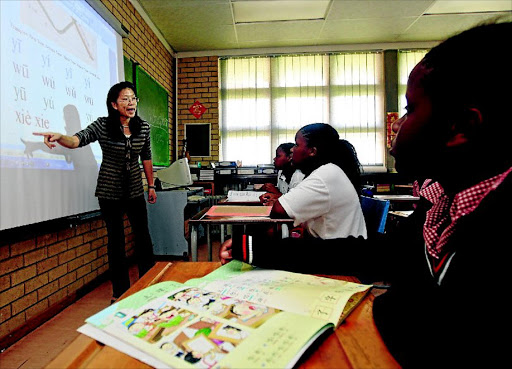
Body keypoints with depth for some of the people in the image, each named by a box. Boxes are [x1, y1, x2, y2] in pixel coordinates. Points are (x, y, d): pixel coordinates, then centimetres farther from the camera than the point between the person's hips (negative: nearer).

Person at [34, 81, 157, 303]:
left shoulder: (143, 127, 0)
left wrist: (151, 186, 10)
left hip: (135, 191, 2)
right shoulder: (102, 125, -7)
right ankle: (120, 290, 24)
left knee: (143, 236, 6)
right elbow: (78, 139, -20)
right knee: (116, 239, 8)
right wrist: (59, 137, -43)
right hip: (109, 192, -2)